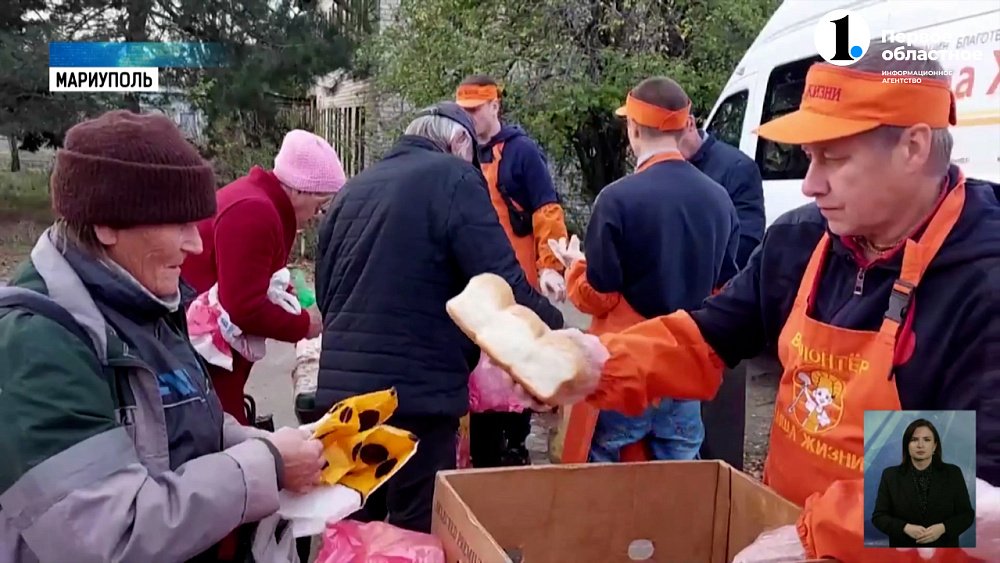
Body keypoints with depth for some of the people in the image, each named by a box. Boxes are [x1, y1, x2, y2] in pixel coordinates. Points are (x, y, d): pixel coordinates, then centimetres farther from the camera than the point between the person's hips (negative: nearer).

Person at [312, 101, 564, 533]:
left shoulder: (353, 189, 16)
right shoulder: (454, 178, -4)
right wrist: (554, 326, 6)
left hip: (342, 386, 7)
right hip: (416, 389, -7)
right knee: (420, 535, 4)